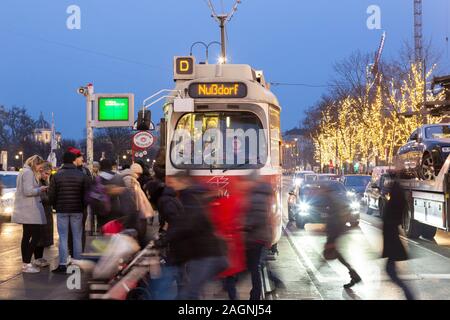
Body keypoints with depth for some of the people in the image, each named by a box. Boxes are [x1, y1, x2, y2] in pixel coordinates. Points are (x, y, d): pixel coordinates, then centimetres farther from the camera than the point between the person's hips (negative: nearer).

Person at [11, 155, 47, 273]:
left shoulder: (24, 172, 19)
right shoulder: (28, 173, -13)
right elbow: (28, 191, -22)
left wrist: (39, 189, 15)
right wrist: (40, 189, -8)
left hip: (25, 211, 11)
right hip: (30, 210, -11)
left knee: (27, 236, 12)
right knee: (36, 235, -10)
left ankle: (25, 263, 15)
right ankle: (27, 264, -10)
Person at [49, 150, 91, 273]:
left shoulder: (57, 176, -1)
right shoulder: (82, 175, -2)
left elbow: (51, 194, -1)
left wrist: (56, 206, 14)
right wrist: (83, 206, 12)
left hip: (61, 210, 0)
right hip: (77, 210, 0)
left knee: (63, 237, 3)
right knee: (77, 237, 6)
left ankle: (62, 264, -1)